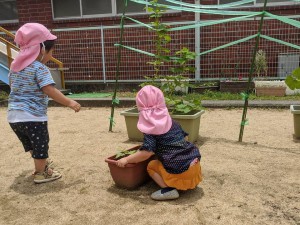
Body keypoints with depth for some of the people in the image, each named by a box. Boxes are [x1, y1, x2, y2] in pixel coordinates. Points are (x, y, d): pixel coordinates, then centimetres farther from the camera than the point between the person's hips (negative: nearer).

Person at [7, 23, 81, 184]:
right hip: (32, 116, -9)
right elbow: (50, 91, -23)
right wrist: (69, 103, -19)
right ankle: (41, 173, 24)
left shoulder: (14, 65, 11)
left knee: (31, 144, 25)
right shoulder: (39, 68, -14)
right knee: (40, 145, 10)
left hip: (13, 115, 9)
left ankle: (42, 164, 44)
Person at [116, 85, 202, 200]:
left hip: (180, 170, -7)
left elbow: (146, 153, -19)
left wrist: (126, 160, -7)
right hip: (194, 162, 7)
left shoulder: (150, 127, -9)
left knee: (151, 166, 15)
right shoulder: (172, 121, 12)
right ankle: (190, 182, 16)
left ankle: (169, 189, -4)